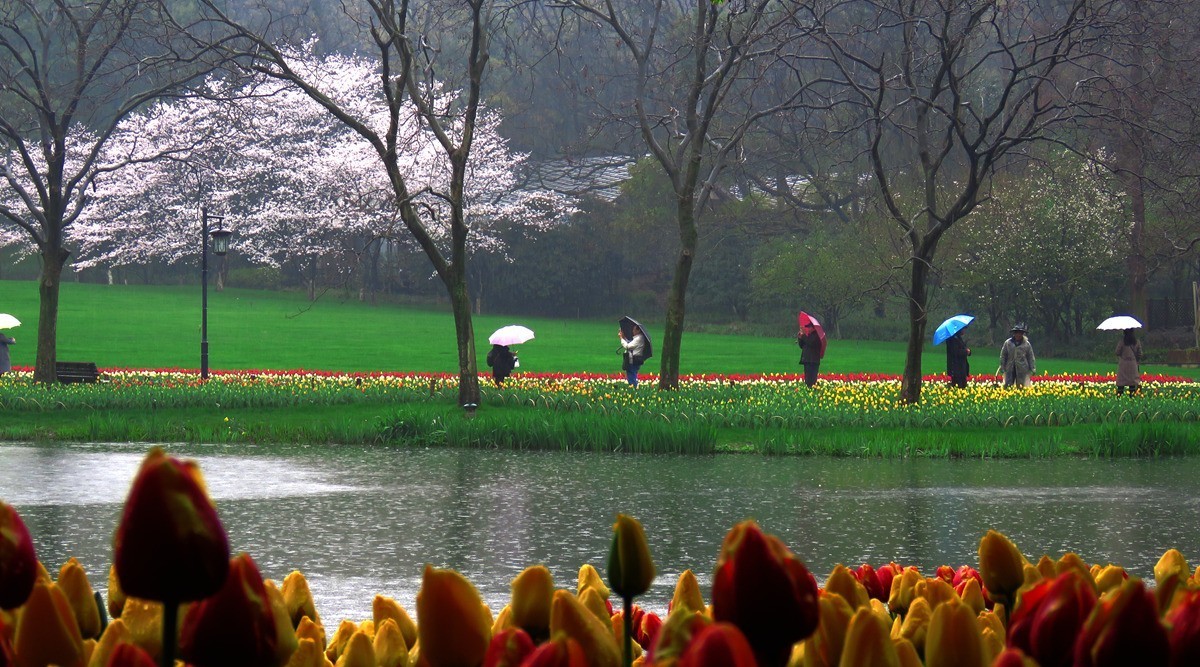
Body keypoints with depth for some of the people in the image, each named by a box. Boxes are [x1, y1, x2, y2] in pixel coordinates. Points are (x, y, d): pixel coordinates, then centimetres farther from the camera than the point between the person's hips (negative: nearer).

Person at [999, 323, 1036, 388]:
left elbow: (1030, 357, 7)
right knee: (1007, 386, 0)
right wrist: (1002, 368, 4)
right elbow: (1003, 356, 7)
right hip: (1010, 370, 1)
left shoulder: (1026, 344, 3)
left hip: (1022, 370, -1)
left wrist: (1033, 369, 1)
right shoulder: (1008, 343, 3)